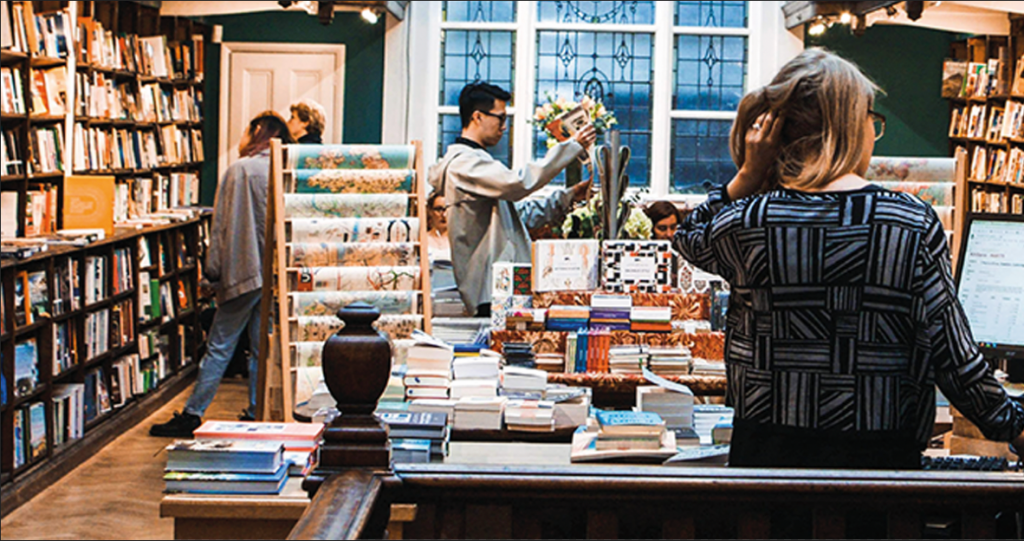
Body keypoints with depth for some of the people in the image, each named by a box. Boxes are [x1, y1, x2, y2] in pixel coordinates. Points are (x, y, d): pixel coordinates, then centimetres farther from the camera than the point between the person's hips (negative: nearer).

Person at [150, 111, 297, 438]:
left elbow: (222, 226, -7)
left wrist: (213, 273, -2)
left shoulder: (238, 171, -8)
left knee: (219, 347, -1)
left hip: (243, 273, -4)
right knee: (263, 348, 10)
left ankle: (192, 414, 2)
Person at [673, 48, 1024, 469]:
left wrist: (748, 175, 4)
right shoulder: (915, 223, -10)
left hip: (765, 451, 1)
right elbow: (953, 357, -7)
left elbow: (690, 238, 17)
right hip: (881, 457, -1)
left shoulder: (747, 222, -8)